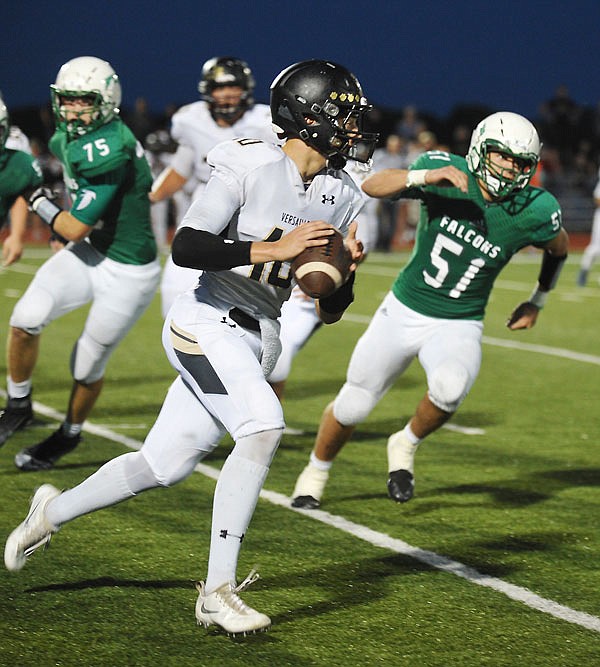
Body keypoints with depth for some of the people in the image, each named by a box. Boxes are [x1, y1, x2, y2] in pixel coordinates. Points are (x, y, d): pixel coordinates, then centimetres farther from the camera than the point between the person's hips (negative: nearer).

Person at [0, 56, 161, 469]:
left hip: (128, 274, -7)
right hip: (90, 253, 7)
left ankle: (69, 435, 33)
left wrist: (42, 204, -8)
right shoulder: (68, 138, -1)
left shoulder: (109, 153, -30)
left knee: (88, 364, 6)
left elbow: (74, 229, -24)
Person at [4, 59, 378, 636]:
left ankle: (54, 511, 36)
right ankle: (217, 592, -20)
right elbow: (184, 249, -23)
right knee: (262, 426, -27)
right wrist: (272, 250, -27)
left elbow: (328, 311, 10)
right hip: (207, 323, -8)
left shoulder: (341, 198, 7)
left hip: (257, 339, 8)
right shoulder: (250, 167, -14)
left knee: (164, 464, 10)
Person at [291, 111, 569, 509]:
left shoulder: (534, 212, -13)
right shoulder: (445, 169, -15)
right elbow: (372, 187, -26)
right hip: (404, 312, 1)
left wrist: (537, 302, 18)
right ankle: (317, 472, 40)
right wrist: (426, 176, -42)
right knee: (353, 406, 8)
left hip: (458, 327, -1)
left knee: (450, 386, -33)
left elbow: (559, 247, 10)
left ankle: (406, 446, -1)